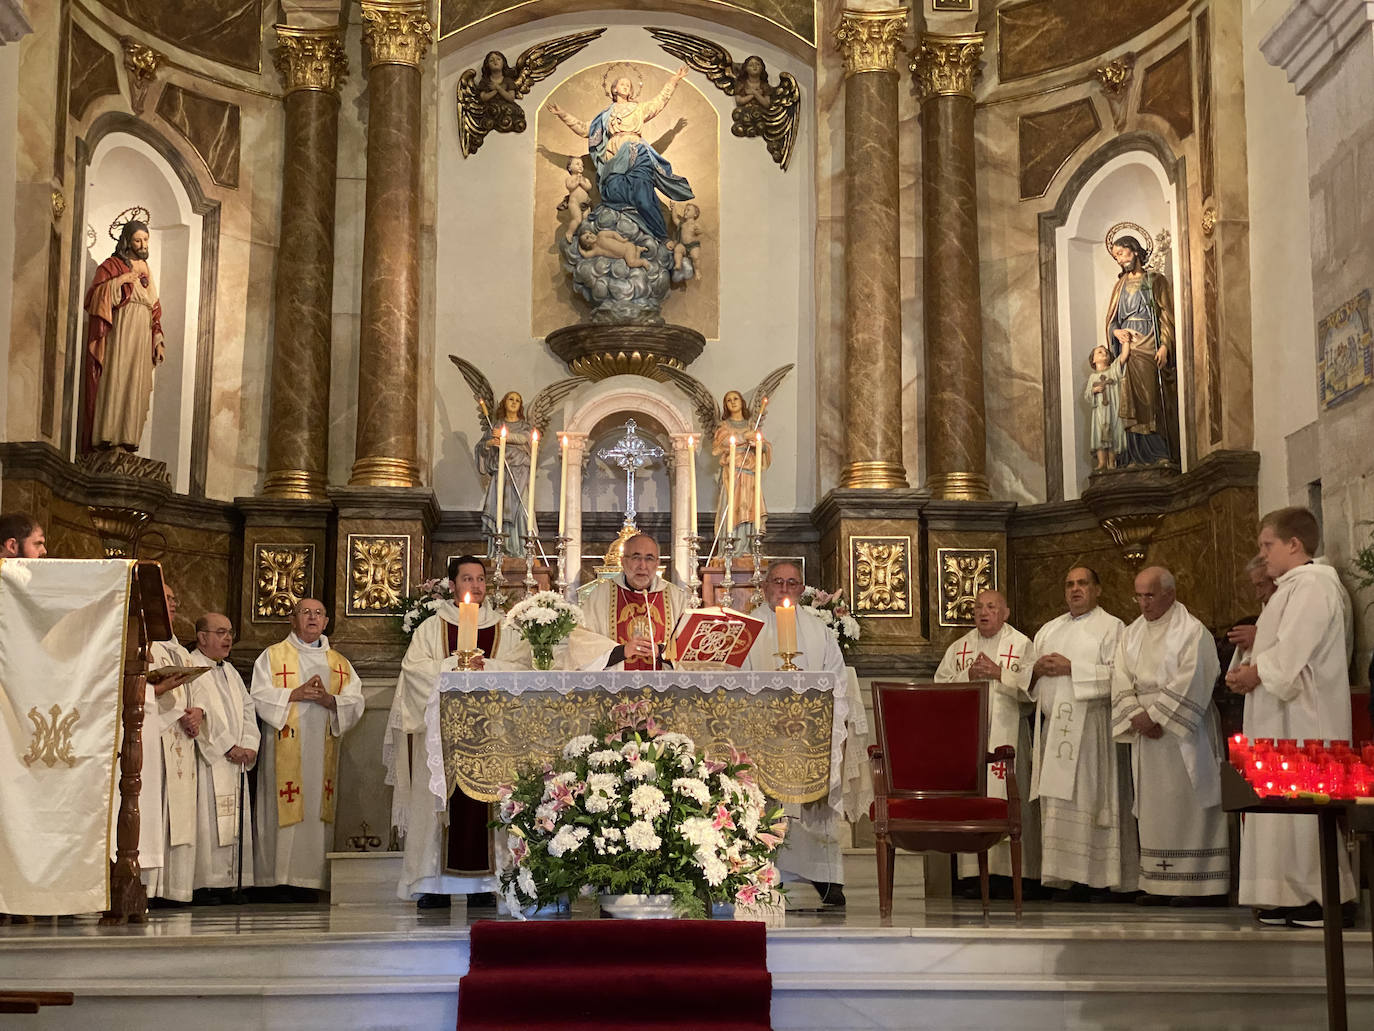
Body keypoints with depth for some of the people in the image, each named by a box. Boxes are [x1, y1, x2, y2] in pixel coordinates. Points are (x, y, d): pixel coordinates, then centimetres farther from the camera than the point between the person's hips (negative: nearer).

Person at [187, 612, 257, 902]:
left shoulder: (230, 672, 22)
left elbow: (248, 710, 17)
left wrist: (249, 745, 0)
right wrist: (227, 747, -15)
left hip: (234, 763, 8)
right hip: (207, 762, -8)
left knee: (235, 822, 4)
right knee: (207, 821, -11)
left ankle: (228, 882, 6)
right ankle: (203, 885, -9)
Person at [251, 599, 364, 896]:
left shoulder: (340, 663, 17)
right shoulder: (273, 656, 9)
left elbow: (356, 703, 7)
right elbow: (260, 696, -3)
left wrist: (329, 700, -11)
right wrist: (296, 694, -14)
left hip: (323, 750, 3)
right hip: (284, 747, -3)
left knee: (316, 812, -2)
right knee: (282, 812, -8)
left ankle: (307, 878, 1)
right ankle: (273, 879, -5)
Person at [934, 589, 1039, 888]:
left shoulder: (1022, 645, 6)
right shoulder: (958, 648, 16)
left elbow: (1032, 687, -5)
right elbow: (940, 688, 8)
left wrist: (1000, 674, -12)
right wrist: (968, 675, -6)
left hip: (1007, 735, -3)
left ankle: (1009, 869, -4)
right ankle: (976, 872, 0)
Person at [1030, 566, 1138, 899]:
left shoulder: (1111, 627, 4)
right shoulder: (1049, 630, 23)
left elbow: (1118, 674, -10)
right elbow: (1029, 680, 22)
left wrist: (1071, 668, -12)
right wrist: (1037, 669, 0)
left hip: (1090, 727, -5)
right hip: (1053, 726, 6)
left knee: (1089, 796, -9)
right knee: (1057, 803, 1)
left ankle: (1099, 879, -6)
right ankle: (1069, 880, 3)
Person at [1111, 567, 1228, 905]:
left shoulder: (1192, 632, -6)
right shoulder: (1132, 634, 13)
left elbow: (1188, 684, -15)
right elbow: (1121, 683, 7)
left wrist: (1153, 715, -15)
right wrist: (1137, 717, -9)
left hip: (1182, 733, -6)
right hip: (1146, 736, 6)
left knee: (1188, 805, -5)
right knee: (1153, 808, 6)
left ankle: (1201, 884, 0)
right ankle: (1160, 885, 11)